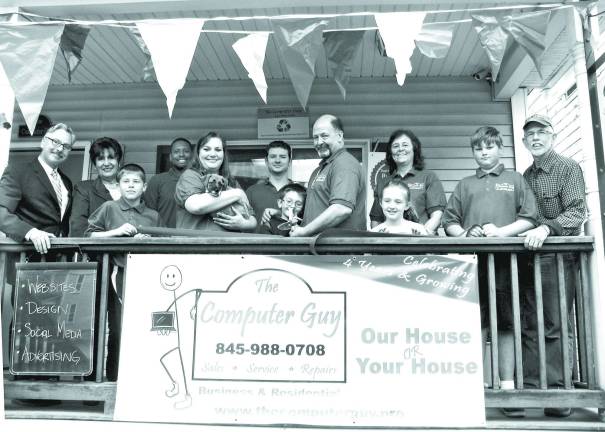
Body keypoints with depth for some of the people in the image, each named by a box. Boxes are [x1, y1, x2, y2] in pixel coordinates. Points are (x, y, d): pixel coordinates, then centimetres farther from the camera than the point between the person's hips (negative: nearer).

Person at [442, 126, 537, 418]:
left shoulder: (515, 180, 16)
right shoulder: (465, 185, 21)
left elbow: (529, 218, 6)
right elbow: (449, 222, 14)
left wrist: (502, 231, -9)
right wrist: (466, 233, -5)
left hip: (505, 259, -1)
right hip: (471, 260, 1)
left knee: (506, 323, -1)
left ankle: (507, 387, 4)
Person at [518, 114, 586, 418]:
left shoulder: (568, 168, 0)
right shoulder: (526, 176, 17)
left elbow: (577, 211, -11)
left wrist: (546, 228, -27)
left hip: (558, 256, -5)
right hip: (528, 255, 6)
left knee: (557, 326, -4)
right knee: (529, 325, 5)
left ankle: (557, 391, 2)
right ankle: (530, 388, 11)